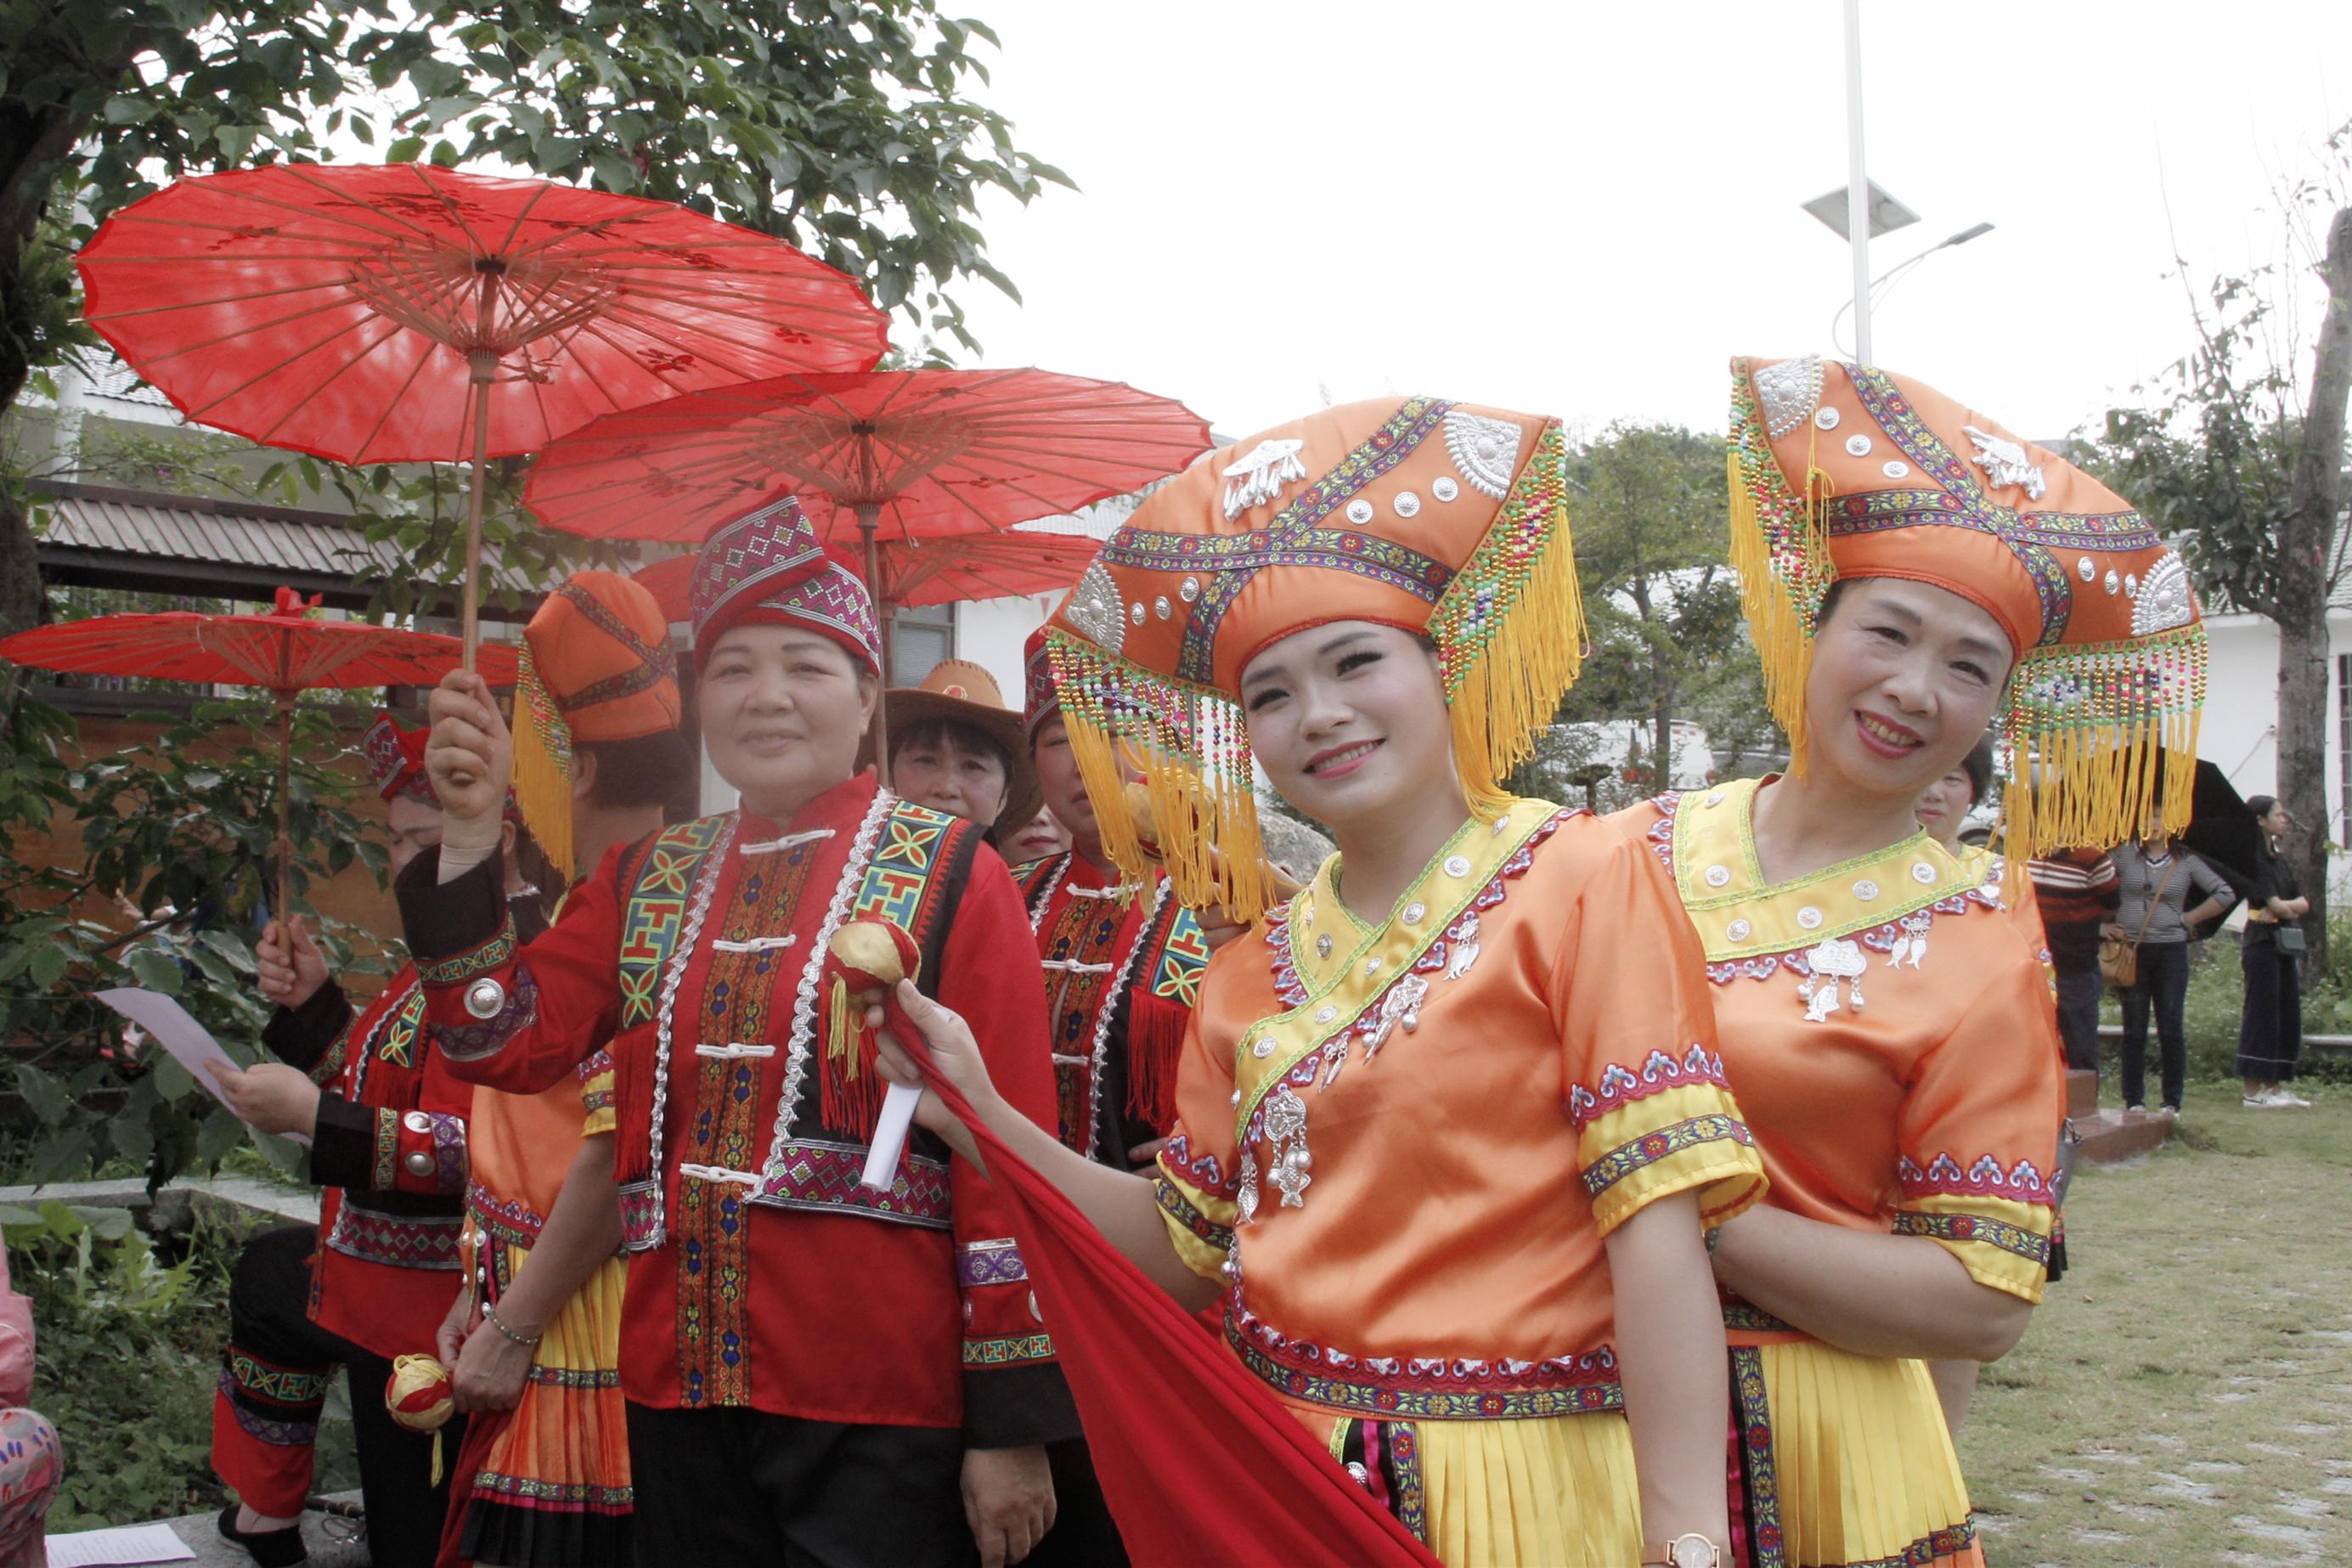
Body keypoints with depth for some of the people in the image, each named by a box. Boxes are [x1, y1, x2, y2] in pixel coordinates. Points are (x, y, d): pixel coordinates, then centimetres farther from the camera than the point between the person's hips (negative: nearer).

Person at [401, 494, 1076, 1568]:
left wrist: (1013, 1423, -10)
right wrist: (469, 830, -7)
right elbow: (505, 1041, 2)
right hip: (678, 1395, 5)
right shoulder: (648, 878, 10)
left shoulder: (949, 875, -4)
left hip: (881, 1411, -4)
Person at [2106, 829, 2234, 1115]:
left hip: (2171, 951, 0)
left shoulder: (2187, 861, 5)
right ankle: (2134, 1100, 11)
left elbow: (2225, 894, 6)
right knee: (2134, 1029, 3)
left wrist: (2189, 919, 2)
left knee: (2171, 1029, 1)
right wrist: (2101, 923, -2)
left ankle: (2172, 1102, 9)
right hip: (2131, 951, 0)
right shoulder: (2124, 855, 3)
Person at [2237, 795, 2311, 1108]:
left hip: (2286, 944, 8)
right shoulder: (2255, 858, -8)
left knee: (2288, 1013, 7)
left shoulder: (2282, 861, 16)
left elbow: (2304, 903, 6)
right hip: (2263, 942, -8)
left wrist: (2283, 907, -12)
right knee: (2262, 1011, -8)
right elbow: (2274, 903, -16)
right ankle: (2254, 1090, -6)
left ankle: (2276, 1086, 12)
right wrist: (2294, 908, 1)